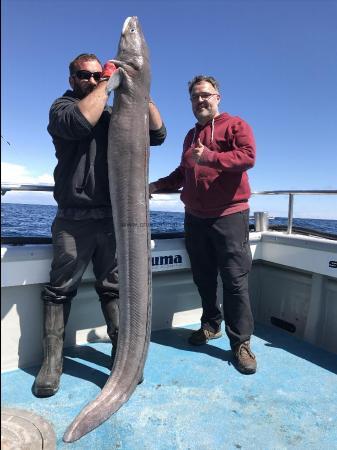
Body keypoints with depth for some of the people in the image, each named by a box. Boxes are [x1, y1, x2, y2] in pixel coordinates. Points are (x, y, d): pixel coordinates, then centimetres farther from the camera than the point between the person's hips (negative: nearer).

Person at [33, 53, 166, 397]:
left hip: (115, 217, 3)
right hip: (74, 217, -2)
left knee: (114, 289, 7)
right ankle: (52, 361, 15)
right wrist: (106, 84, -6)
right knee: (60, 289, 4)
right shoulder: (62, 106, 10)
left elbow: (157, 134, 9)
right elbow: (79, 122, -16)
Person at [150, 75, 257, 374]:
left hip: (229, 216, -6)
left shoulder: (235, 125, 2)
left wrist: (211, 157, -26)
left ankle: (241, 342, 7)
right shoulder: (191, 135, 21)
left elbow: (248, 156, -15)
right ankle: (211, 324, 31)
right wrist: (157, 185, 14)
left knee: (235, 280, -5)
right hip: (195, 217, 6)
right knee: (203, 278, 12)